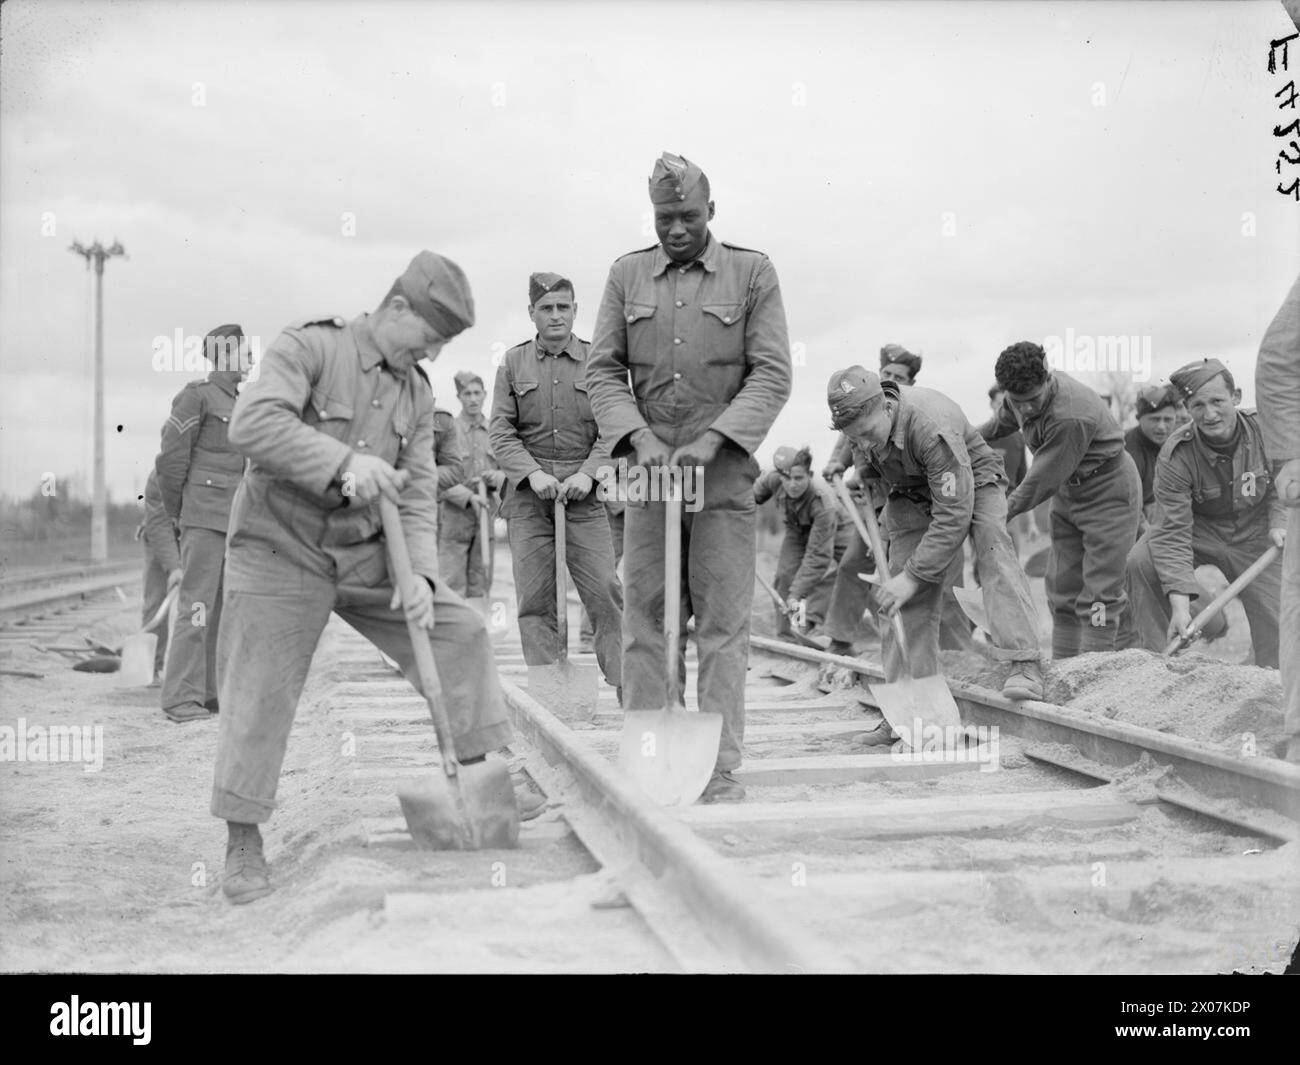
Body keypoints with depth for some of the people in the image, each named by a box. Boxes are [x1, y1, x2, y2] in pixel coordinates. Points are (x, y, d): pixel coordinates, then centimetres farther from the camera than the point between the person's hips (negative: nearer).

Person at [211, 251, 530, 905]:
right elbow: (253, 421, -27)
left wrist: (419, 577, -12)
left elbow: (417, 495, 3)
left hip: (365, 553, 6)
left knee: (459, 630, 0)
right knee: (260, 691, -7)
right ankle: (243, 844, 4)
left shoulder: (416, 394, 7)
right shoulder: (308, 347, -12)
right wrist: (342, 462, -35)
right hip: (281, 550, -6)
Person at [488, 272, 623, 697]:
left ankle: (626, 683, -3)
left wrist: (587, 474, -13)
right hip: (528, 491, 1)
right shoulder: (513, 363, 8)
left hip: (583, 490, -1)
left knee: (604, 590, -7)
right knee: (534, 598, -1)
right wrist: (533, 473, -12)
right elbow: (500, 430, 3)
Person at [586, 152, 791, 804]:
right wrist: (640, 437, -11)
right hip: (648, 468, 2)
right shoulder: (627, 275, 10)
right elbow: (602, 371, 6)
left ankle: (720, 770, 2)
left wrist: (712, 439, -14)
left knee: (723, 624, -2)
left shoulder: (752, 272, 4)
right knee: (644, 622, 3)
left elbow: (772, 373, -3)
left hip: (724, 472, -2)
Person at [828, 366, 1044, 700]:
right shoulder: (859, 418, -20)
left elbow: (954, 515, -40)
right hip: (911, 494, 5)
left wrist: (913, 576, -39)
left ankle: (1024, 666, -38)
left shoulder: (933, 426, -41)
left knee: (993, 550, -32)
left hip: (972, 482, -5)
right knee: (908, 598, -8)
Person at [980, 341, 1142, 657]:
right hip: (1068, 491, 8)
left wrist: (1003, 511, -14)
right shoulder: (1022, 393, -9)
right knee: (1062, 587, 9)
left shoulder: (1071, 417, -35)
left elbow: (1043, 480, -26)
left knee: (1098, 594, -9)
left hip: (1108, 492, -8)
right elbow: (1003, 419, 17)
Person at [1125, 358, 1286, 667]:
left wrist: (1278, 523, -20)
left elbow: (1279, 490, 3)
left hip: (1254, 538, 2)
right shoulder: (1175, 456, -25)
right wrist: (1179, 605, -39)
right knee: (1141, 561, -28)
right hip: (1199, 531, -1)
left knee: (1277, 629, -7)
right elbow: (1172, 534, -29)